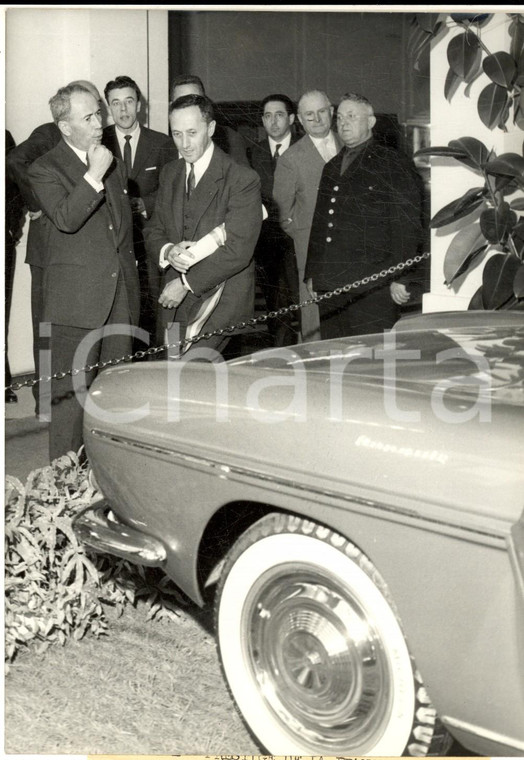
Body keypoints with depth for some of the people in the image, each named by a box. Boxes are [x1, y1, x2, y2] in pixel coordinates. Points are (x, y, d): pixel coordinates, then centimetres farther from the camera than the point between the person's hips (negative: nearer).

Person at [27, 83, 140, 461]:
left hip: (121, 294, 6)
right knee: (71, 392, -4)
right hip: (77, 299, -6)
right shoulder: (45, 169, -4)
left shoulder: (115, 165, 16)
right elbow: (65, 219, -21)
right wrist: (94, 175, -20)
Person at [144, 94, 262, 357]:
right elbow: (153, 230, 16)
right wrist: (167, 251, -8)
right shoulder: (169, 174, 12)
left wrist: (186, 282, -12)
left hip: (221, 303, -5)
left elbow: (237, 251, -14)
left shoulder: (243, 179, -9)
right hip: (175, 299, 5)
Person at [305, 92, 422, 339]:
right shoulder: (331, 168, 21)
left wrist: (400, 279, -13)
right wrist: (311, 273, 18)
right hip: (329, 288, 6)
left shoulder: (393, 165, 1)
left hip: (372, 289, -6)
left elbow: (408, 226, -6)